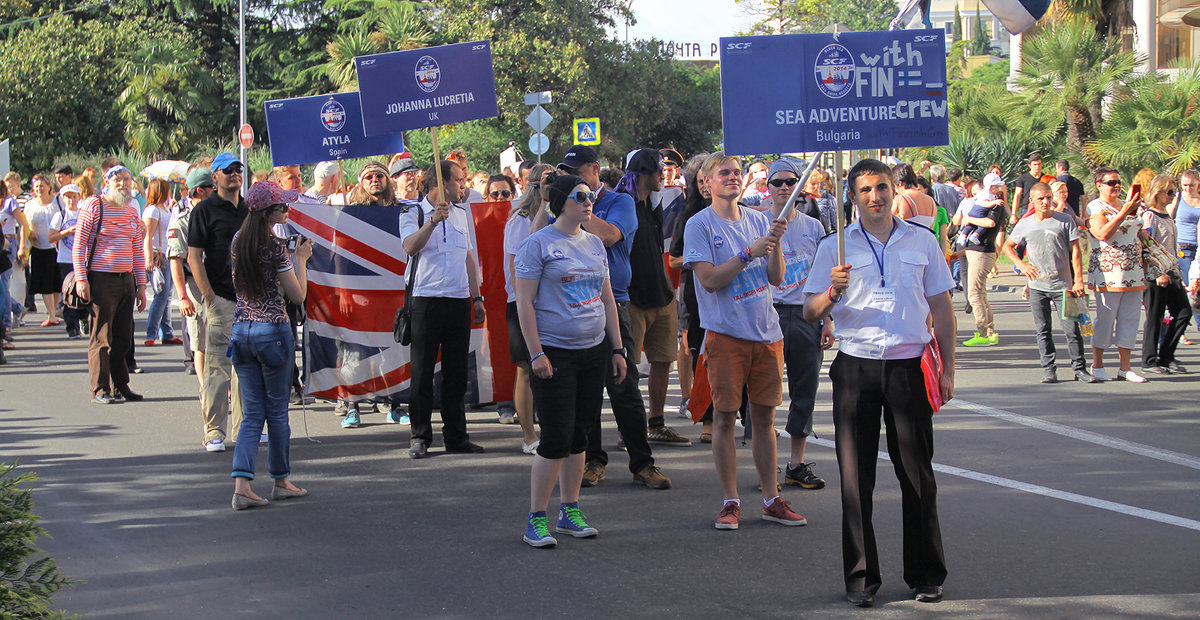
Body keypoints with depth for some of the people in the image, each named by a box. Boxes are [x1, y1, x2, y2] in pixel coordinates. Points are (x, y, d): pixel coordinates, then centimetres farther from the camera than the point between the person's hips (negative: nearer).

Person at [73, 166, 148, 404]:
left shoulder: (132, 211, 15)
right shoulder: (94, 206, -3)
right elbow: (79, 245, -5)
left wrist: (141, 285, 13)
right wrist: (81, 278, -14)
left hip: (127, 279, 6)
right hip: (101, 279, -6)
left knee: (123, 338, 7)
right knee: (101, 337, -4)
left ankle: (120, 386, 16)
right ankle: (100, 390, 0)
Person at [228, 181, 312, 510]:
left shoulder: (238, 241, 6)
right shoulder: (273, 246, -14)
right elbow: (298, 295, -10)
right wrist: (300, 259, 3)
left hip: (241, 331, 6)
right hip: (273, 330, -6)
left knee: (253, 411, 6)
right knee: (277, 410, 8)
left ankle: (241, 485, -7)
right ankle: (281, 480, 20)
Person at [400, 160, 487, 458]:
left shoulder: (461, 213, 16)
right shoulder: (412, 213, -2)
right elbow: (410, 247, -20)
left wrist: (476, 297, 16)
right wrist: (433, 220, -31)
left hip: (459, 300, 5)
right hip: (427, 299, -5)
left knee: (457, 372, 7)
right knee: (422, 371, -2)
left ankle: (456, 436, 13)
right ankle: (420, 436, 4)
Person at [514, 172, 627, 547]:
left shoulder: (594, 243, 13)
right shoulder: (538, 244, -7)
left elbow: (607, 299, 18)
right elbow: (524, 301, -10)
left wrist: (617, 349, 14)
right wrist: (536, 354, -15)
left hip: (593, 351, 6)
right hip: (554, 354, -6)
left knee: (579, 434, 10)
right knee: (556, 438, -8)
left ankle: (569, 512, 20)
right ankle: (536, 520, 2)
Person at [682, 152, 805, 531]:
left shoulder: (758, 221, 11)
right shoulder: (699, 225, -4)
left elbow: (776, 278, 7)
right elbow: (709, 280, -13)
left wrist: (775, 244, -9)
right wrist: (749, 253, -19)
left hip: (767, 331, 4)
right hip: (726, 333, -4)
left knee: (764, 416, 9)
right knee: (725, 417, -1)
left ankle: (771, 499, 15)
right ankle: (731, 502, 7)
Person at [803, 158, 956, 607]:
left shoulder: (922, 242, 8)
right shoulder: (835, 247, 5)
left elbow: (940, 307, 12)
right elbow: (811, 313, 4)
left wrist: (947, 368, 6)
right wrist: (833, 292, -17)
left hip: (908, 367, 1)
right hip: (855, 367, 0)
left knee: (918, 474, 3)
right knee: (856, 476, 0)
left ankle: (926, 574, 13)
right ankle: (861, 577, 8)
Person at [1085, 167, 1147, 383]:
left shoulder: (1126, 205, 18)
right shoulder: (1095, 208, -5)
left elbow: (1138, 232, 31)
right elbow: (1103, 233, -22)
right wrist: (1125, 212, -23)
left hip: (1133, 272, 7)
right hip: (1109, 273, -7)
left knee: (1129, 319, 6)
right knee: (1105, 318, -3)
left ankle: (1125, 367, 11)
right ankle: (1097, 365, 9)